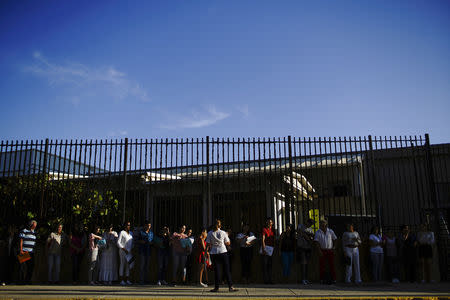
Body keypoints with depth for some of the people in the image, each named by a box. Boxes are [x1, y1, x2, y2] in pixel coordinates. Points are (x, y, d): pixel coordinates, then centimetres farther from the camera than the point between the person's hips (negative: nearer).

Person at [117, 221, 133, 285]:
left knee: (128, 265, 5)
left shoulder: (131, 233, 15)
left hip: (129, 251, 6)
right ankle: (122, 280, -1)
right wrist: (124, 249, -15)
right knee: (122, 264, -4)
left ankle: (127, 280, 8)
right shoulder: (122, 233, -4)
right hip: (123, 251, -6)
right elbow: (118, 242, -9)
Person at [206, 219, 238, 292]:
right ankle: (230, 287, 6)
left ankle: (216, 287, 6)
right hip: (223, 252, -1)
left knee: (216, 270, 6)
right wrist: (227, 236, 21)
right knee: (227, 269, 5)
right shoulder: (223, 233, -1)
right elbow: (228, 243, 7)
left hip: (213, 253, 1)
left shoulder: (210, 233, 0)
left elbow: (208, 244, 1)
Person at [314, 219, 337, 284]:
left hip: (330, 250, 1)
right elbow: (317, 242, -8)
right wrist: (319, 251, -16)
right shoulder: (318, 232, -3)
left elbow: (334, 239, 12)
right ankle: (322, 279, 9)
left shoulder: (330, 231, 3)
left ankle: (333, 279, 6)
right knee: (322, 265, 1)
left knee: (331, 265, 0)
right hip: (322, 251, -1)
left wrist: (333, 247, 4)